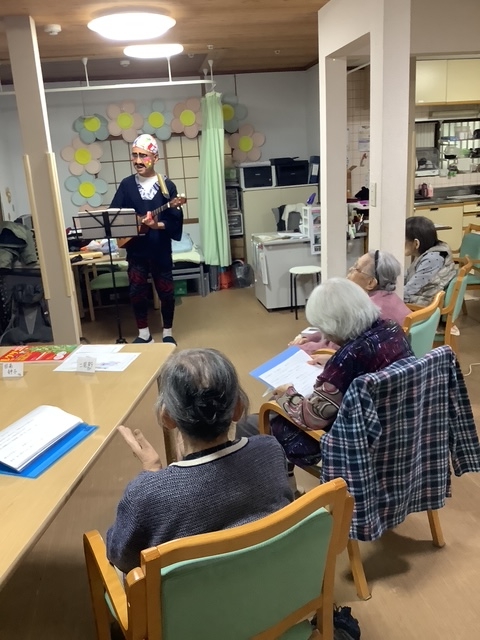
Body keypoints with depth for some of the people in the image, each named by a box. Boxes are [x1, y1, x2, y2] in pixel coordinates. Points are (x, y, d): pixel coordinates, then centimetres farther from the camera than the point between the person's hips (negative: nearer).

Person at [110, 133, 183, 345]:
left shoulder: (167, 186, -4)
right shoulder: (126, 184, 2)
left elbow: (176, 220, -7)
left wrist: (158, 225, -24)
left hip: (160, 250, -2)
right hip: (135, 250, 2)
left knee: (166, 292, 7)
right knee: (137, 292, 6)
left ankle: (168, 333, 24)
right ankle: (144, 334, 22)